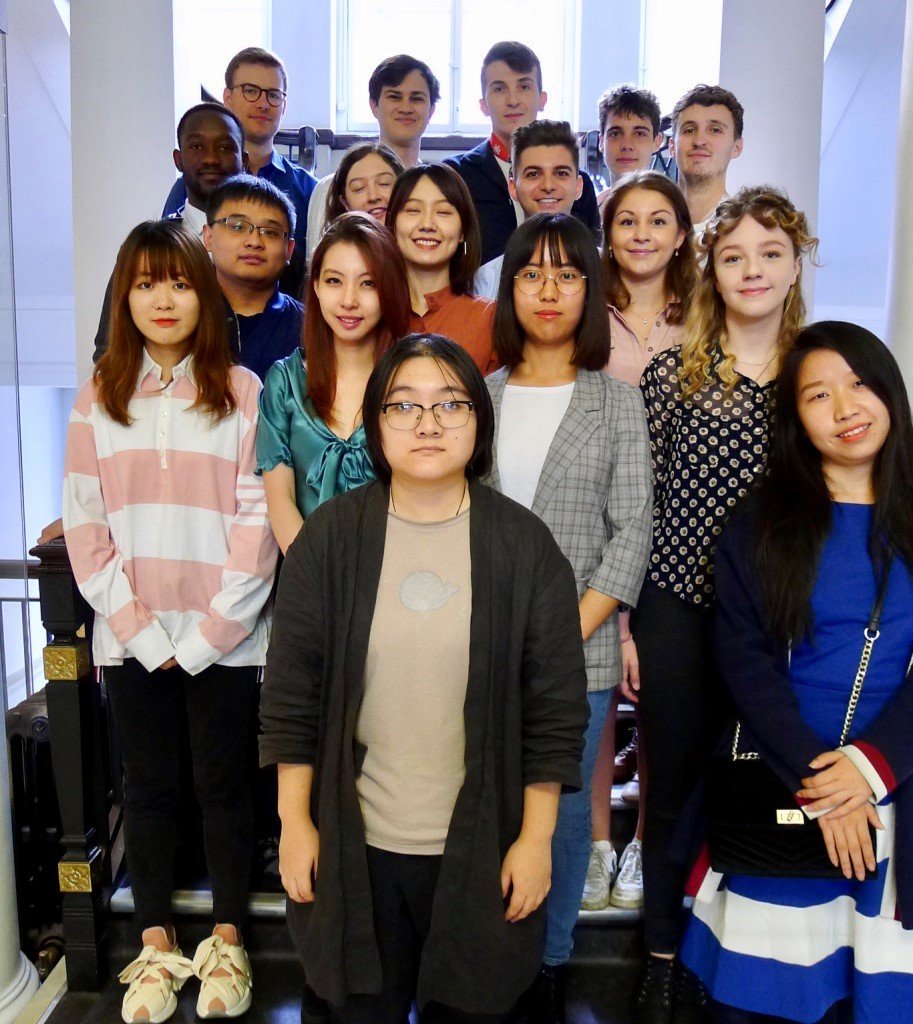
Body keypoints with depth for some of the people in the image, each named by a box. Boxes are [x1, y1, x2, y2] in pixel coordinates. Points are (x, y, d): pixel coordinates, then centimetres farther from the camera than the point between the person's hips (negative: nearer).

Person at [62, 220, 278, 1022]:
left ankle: (228, 942, 28)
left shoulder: (242, 391, -2)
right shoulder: (99, 397, 4)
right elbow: (84, 524, 1)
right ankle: (156, 946, 29)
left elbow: (258, 521, -6)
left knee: (224, 783, 10)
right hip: (132, 638, 2)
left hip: (225, 636, -2)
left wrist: (208, 632, -11)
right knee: (150, 786, 13)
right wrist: (140, 630, -8)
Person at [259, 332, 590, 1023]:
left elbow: (557, 704, -4)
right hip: (355, 844, 1)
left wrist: (536, 837, -4)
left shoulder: (523, 544, -6)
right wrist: (295, 822, -1)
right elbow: (291, 691, -1)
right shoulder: (331, 535, -4)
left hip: (481, 849, 0)